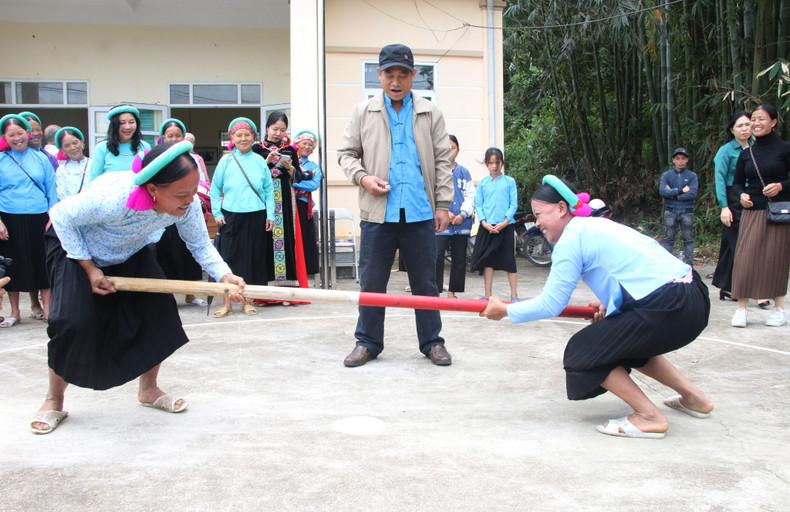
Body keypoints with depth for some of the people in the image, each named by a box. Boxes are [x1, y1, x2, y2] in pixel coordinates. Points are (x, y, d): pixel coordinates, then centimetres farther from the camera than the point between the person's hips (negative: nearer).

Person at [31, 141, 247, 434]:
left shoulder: (186, 206, -29)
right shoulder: (111, 198, -45)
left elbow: (201, 245, -14)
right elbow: (61, 217, -26)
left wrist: (224, 276, -33)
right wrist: (90, 268, -23)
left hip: (130, 251, 5)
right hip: (74, 245, -5)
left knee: (158, 306, -10)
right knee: (74, 321, -18)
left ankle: (149, 389, 11)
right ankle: (54, 400, 6)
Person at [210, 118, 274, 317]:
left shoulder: (260, 161, 5)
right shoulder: (226, 161, 4)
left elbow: (268, 189, 6)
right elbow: (215, 189, 8)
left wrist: (270, 215, 1)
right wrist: (217, 213, 0)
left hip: (255, 216, 1)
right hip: (231, 216, -1)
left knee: (252, 258, 5)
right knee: (229, 258, -2)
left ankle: (247, 300, 17)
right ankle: (227, 302, 6)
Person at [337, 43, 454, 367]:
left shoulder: (430, 113, 10)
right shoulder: (363, 112, 9)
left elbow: (442, 160, 11)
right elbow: (346, 153, 13)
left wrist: (443, 204, 4)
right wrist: (362, 177, -7)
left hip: (420, 213, 0)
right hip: (377, 213, 0)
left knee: (426, 282, 7)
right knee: (371, 282, 4)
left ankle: (432, 342, 18)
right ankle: (367, 342, 17)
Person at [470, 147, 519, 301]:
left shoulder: (509, 181, 4)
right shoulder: (482, 183, 8)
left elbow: (514, 204, 1)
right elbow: (478, 204, 6)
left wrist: (505, 222, -12)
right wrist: (484, 222, -9)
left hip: (505, 226, -2)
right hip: (487, 227, 2)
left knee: (509, 261, 0)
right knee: (487, 261, 5)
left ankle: (514, 295, 8)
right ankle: (488, 294, 13)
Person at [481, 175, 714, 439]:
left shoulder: (571, 238, -7)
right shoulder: (596, 224, 20)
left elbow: (550, 305, -7)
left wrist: (505, 310, 5)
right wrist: (609, 303, 18)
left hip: (670, 309, -10)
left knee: (582, 352, 0)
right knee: (624, 341, 30)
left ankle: (649, 417, -1)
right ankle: (694, 397, 31)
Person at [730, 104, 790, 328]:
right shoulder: (746, 154, 9)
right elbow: (737, 183, 15)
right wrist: (742, 195, -5)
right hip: (752, 212, 3)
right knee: (745, 258, -5)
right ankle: (741, 308, -2)